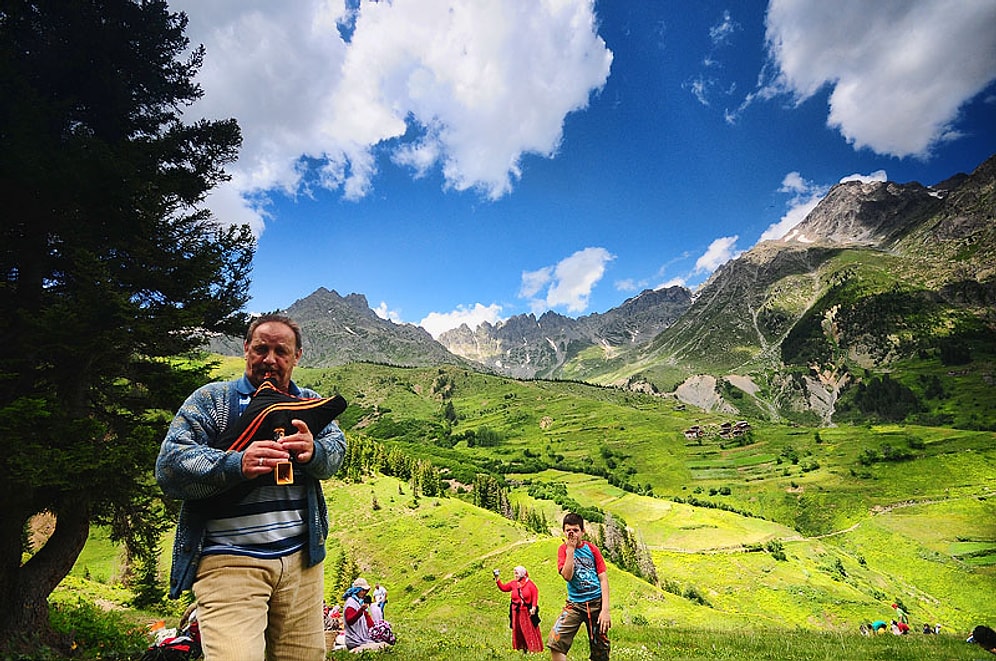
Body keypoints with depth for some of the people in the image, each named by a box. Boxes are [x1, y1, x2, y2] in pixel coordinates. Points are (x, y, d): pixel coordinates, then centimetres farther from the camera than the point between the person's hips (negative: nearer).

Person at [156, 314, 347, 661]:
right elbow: (169, 466, -7)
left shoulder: (310, 403, 15)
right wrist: (237, 464, -24)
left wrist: (313, 451, -21)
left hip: (302, 559, 4)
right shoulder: (212, 398, 2)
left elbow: (337, 449, 3)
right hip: (230, 561, -3)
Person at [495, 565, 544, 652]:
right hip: (516, 612, 4)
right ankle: (524, 648, 19)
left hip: (527, 611, -4)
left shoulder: (529, 583, -8)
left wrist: (533, 607, -15)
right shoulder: (513, 583, 4)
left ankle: (533, 648, 10)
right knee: (518, 630, 8)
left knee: (530, 629, 1)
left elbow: (535, 595, -10)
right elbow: (503, 588, 9)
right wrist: (497, 579, 2)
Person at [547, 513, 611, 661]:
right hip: (575, 604, 0)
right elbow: (567, 576, -15)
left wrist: (605, 610, -10)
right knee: (555, 642, -20)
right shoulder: (563, 549, 1)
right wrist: (570, 549, -16)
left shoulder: (592, 549, 1)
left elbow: (603, 579, -2)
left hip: (596, 602, 0)